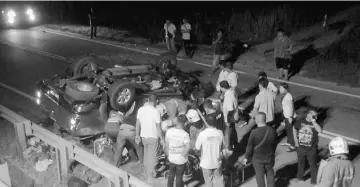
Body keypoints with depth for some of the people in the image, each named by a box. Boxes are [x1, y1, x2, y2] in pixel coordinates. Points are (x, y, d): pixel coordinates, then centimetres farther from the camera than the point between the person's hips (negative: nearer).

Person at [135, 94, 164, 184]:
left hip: (143, 136, 5)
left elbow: (137, 124, 2)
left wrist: (137, 135, 14)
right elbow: (158, 127, -16)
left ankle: (147, 171, 41)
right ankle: (150, 176, 16)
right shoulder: (156, 112, -21)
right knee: (152, 157, 9)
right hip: (153, 137, -5)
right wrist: (162, 139, -6)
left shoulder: (140, 109, -6)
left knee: (146, 154, 24)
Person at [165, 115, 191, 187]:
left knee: (171, 175, 26)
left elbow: (166, 145, -3)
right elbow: (188, 146, -33)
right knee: (179, 177, 16)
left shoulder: (169, 131, -12)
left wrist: (168, 155, 11)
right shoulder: (184, 134, -23)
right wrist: (184, 154, -15)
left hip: (171, 158, 3)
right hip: (181, 160, -3)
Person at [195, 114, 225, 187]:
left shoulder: (202, 134, -21)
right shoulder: (220, 133, -11)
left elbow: (197, 147, -10)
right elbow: (222, 146, 1)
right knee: (219, 179, 19)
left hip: (206, 163, -2)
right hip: (217, 162, 2)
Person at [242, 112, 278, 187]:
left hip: (258, 158, -3)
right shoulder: (272, 131, -11)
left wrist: (246, 157, 0)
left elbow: (250, 147, -15)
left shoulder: (254, 132, -24)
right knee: (270, 174, 21)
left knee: (259, 175, 13)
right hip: (270, 157, 4)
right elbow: (275, 144, 4)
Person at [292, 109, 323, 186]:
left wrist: (313, 121, -29)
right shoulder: (300, 122, -7)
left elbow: (320, 130, -33)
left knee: (313, 165, 8)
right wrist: (296, 140, 5)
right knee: (300, 162, 22)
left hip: (311, 149, -2)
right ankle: (299, 176, 44)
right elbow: (294, 129, 9)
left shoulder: (315, 123, -12)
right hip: (301, 147, 3)